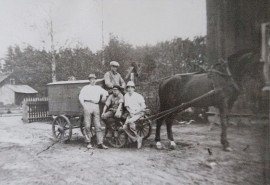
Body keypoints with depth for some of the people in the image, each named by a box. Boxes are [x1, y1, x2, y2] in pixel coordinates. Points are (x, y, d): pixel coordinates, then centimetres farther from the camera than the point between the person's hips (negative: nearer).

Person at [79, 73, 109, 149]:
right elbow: (81, 97, 7)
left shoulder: (98, 88, 24)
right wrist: (84, 106, -6)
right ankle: (88, 143, 5)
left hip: (96, 106, 3)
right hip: (87, 105, -3)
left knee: (98, 125, -2)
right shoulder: (85, 88, 14)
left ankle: (100, 143, -2)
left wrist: (104, 96, 6)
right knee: (87, 125, -4)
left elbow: (105, 92, 29)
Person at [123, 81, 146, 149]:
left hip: (139, 112, -5)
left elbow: (143, 107, -8)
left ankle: (136, 137, -12)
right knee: (125, 127, -12)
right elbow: (126, 106, 11)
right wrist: (130, 112, -7)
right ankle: (137, 139, -4)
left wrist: (135, 112, -13)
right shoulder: (126, 96, 6)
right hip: (131, 113, 6)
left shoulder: (138, 96, -9)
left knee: (130, 121, -32)